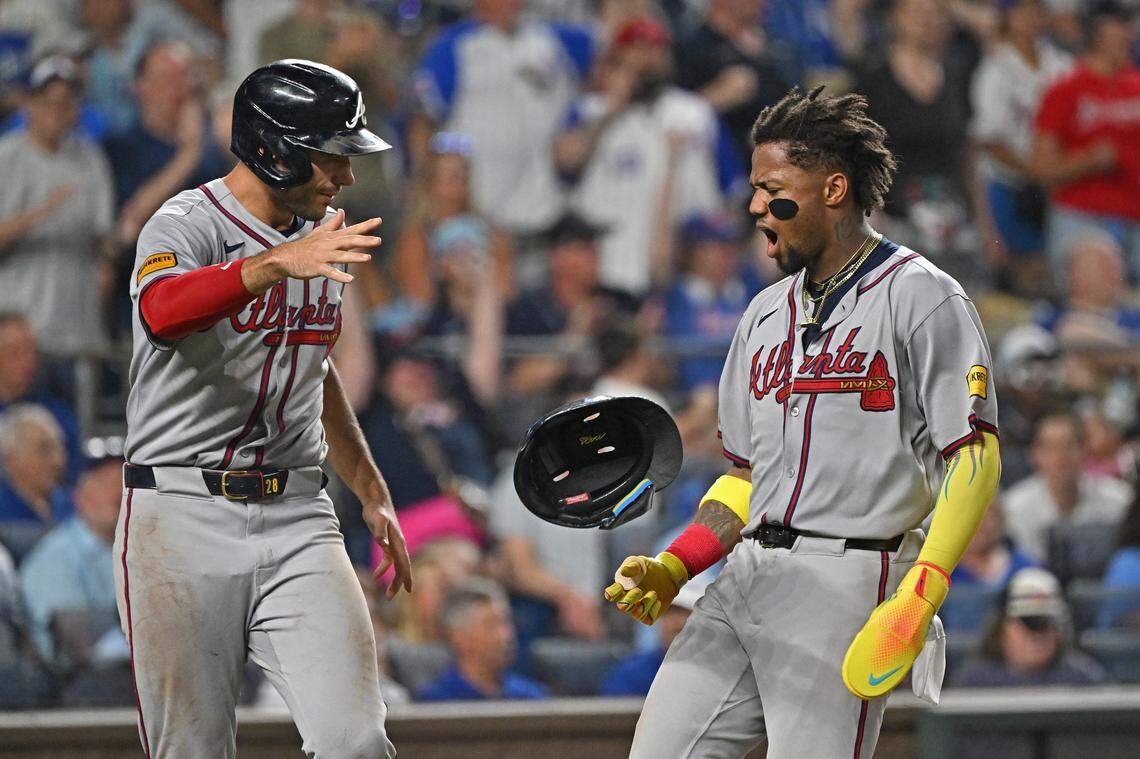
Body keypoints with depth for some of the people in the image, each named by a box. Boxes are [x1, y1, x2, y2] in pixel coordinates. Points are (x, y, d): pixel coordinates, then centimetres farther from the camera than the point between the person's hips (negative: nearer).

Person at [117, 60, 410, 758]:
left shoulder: (321, 237, 14)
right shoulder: (188, 224, -9)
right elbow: (162, 311, -34)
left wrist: (372, 493, 29)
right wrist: (278, 263, -48)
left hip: (297, 517, 5)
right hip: (183, 516, -5)